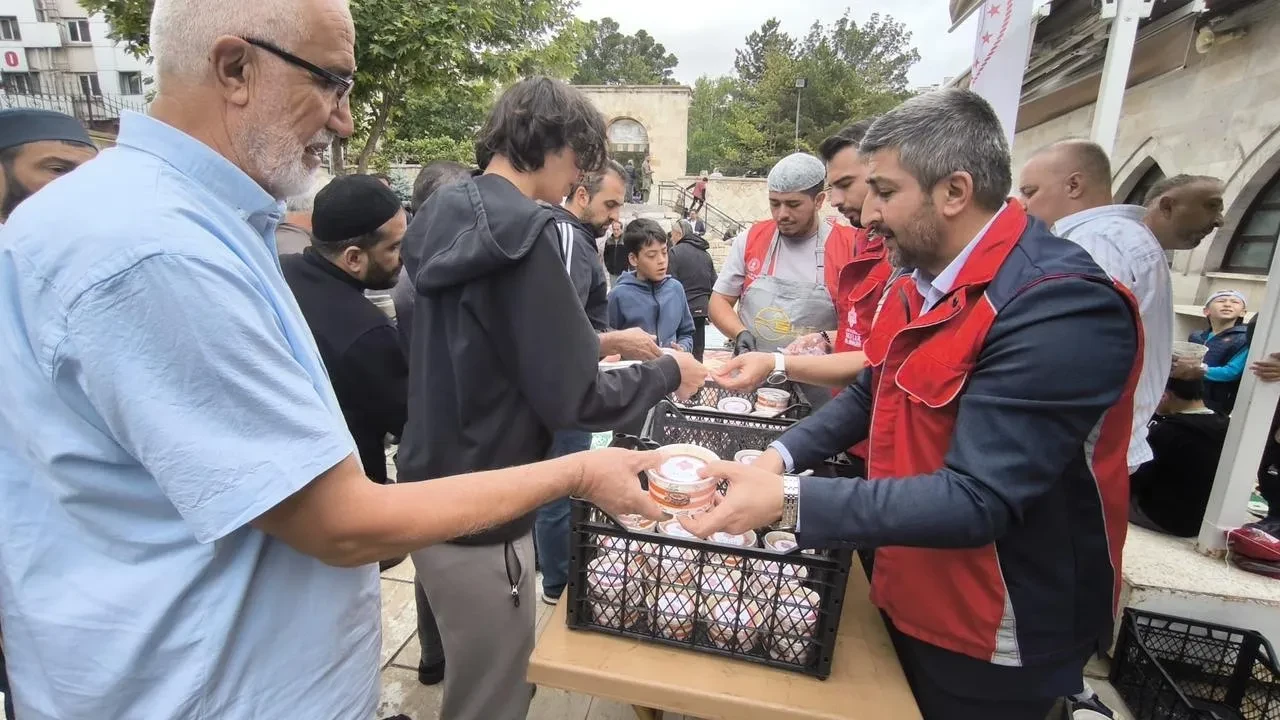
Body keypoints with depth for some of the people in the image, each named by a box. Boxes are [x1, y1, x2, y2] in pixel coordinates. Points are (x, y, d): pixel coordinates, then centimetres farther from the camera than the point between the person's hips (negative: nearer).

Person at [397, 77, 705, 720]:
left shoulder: (445, 216, 5)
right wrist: (668, 373, -7)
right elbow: (571, 400, -22)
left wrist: (598, 342, 13)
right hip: (479, 518, -9)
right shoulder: (521, 232, -22)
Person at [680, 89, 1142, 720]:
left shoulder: (1063, 306, -28)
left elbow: (975, 501, -32)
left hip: (987, 647, -7)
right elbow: (871, 395, 7)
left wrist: (788, 500, -34)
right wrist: (780, 455, -8)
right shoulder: (920, 283, 0)